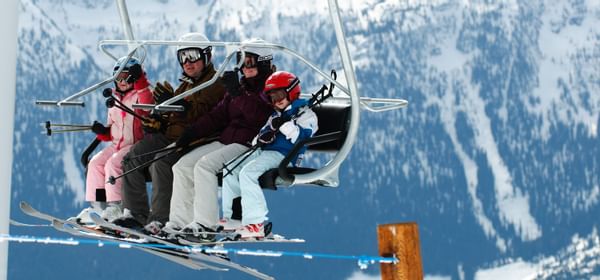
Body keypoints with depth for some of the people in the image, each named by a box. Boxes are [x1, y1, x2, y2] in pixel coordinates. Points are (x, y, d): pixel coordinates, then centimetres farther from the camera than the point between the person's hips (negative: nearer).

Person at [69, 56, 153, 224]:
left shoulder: (140, 95, -2)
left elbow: (147, 106, -28)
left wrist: (140, 84, -33)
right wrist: (103, 132, 1)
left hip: (136, 145, -7)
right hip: (116, 145, 7)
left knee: (112, 164, -27)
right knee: (95, 163, -11)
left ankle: (115, 207, -22)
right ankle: (97, 206, -8)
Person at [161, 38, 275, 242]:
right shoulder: (242, 86, 20)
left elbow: (257, 116, -21)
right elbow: (218, 116, 18)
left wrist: (237, 93, -23)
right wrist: (190, 134, 8)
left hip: (249, 145, -9)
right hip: (227, 141, 9)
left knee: (205, 164, -28)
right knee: (183, 166, -2)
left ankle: (205, 226, -30)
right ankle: (179, 223, -5)